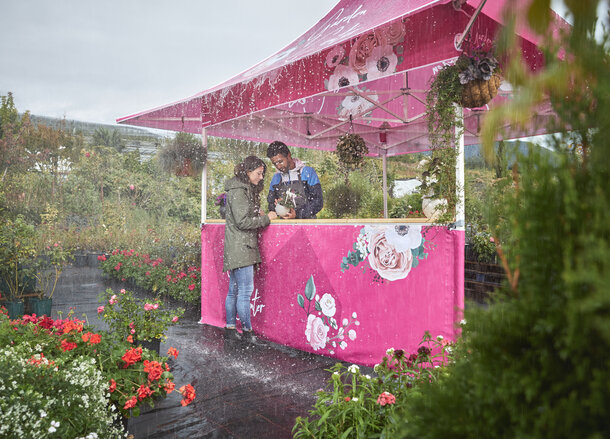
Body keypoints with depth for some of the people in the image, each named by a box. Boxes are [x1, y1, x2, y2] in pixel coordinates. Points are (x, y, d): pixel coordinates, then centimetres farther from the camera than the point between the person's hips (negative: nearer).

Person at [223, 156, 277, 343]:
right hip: (240, 248, -10)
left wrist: (258, 215, 6)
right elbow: (242, 221, -18)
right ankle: (247, 331, -1)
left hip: (236, 249, 10)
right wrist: (266, 218, -9)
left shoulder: (245, 189, 20)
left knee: (234, 290, 13)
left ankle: (230, 328, 19)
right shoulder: (238, 190, -12)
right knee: (245, 290, -7)